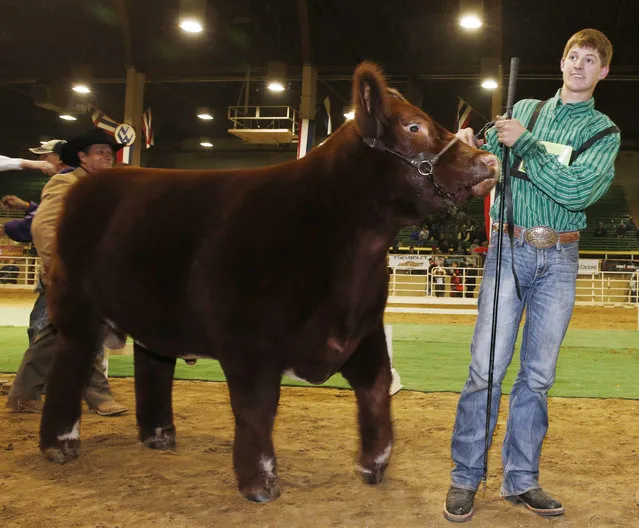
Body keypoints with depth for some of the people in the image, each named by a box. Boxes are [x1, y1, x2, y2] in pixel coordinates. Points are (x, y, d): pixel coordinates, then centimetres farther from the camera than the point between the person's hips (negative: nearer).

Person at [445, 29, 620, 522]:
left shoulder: (604, 131, 6)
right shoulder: (524, 109, 12)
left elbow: (577, 190, -12)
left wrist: (523, 143, -12)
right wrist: (469, 148, -9)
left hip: (560, 259, 1)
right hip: (508, 250, 0)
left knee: (539, 375, 5)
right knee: (487, 367, -7)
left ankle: (521, 480, 16)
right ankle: (465, 477, 3)